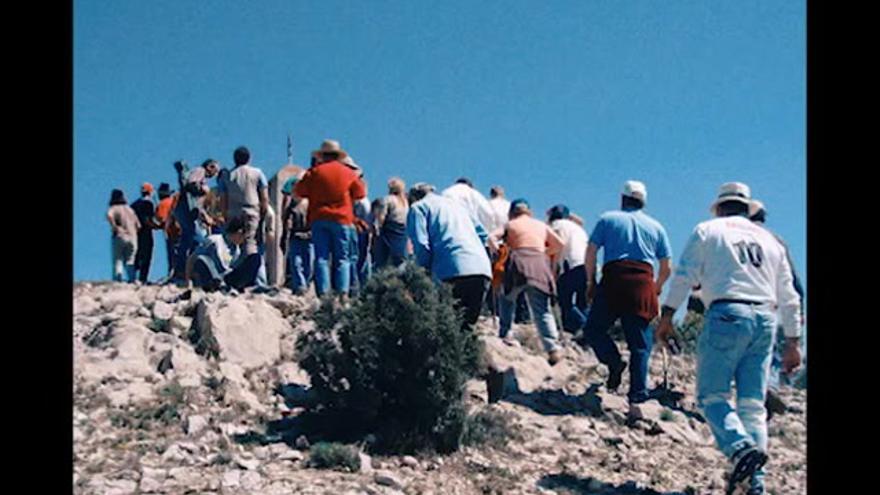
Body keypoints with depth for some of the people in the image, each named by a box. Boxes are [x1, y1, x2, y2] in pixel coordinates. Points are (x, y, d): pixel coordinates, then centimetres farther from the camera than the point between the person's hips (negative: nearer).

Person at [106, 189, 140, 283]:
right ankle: (131, 279, -1)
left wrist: (115, 227, -15)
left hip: (119, 237, -4)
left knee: (117, 261, -3)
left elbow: (109, 215, -23)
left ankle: (117, 280, -15)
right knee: (130, 262, 9)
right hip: (132, 238, 4)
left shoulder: (114, 208, 1)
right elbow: (138, 226, 15)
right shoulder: (130, 209, 18)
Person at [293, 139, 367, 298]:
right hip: (342, 219, 0)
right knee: (342, 258, 4)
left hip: (319, 219, 0)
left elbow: (299, 191, 3)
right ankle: (343, 293, -6)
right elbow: (360, 193, 9)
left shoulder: (314, 172, 1)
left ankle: (322, 293, -6)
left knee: (321, 258, 1)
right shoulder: (348, 173, 4)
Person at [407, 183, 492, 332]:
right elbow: (482, 233, 28)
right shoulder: (455, 204, 33)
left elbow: (421, 245, -2)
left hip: (455, 271, -6)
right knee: (467, 327, 12)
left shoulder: (418, 207, 13)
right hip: (483, 269, 6)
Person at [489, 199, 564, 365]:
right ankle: (553, 348, -17)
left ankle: (504, 334, 21)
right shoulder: (541, 225, 26)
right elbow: (559, 245, 19)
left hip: (518, 263, -1)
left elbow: (492, 237, 1)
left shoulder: (510, 225, 18)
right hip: (539, 264, 2)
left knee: (507, 298, 27)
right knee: (542, 311, 0)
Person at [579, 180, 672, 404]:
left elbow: (590, 254, 5)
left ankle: (614, 361, -14)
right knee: (640, 342, 5)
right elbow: (666, 269, 18)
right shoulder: (656, 226, 21)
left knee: (593, 329, 9)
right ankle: (638, 393, -1)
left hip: (613, 279, -2)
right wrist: (656, 289, 32)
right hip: (643, 282, 2)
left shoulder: (607, 219, 15)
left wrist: (591, 282, 13)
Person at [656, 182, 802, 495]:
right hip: (765, 319, 5)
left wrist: (667, 316, 1)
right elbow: (789, 298, 20)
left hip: (727, 314, -4)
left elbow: (684, 276, -1)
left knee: (711, 395, -2)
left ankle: (741, 447, -29)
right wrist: (793, 342, 23)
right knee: (753, 404, 6)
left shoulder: (708, 230, 10)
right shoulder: (769, 240, 22)